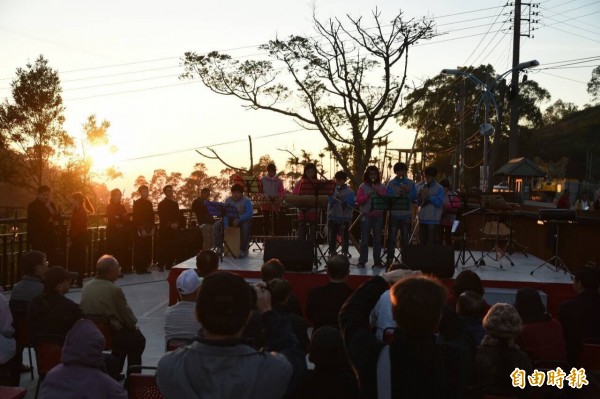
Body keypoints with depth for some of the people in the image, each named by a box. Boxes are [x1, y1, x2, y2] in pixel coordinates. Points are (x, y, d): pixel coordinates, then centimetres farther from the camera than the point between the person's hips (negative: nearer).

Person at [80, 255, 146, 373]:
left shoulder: (86, 287, -2)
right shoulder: (114, 290, -21)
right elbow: (127, 317, -14)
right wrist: (135, 326, 10)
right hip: (109, 335, -7)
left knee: (123, 333, 33)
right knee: (138, 339, 21)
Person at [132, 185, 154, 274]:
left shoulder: (149, 203, 15)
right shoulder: (137, 203, -3)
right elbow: (135, 217, -8)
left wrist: (152, 228, 5)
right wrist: (141, 230, -12)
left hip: (148, 230, 5)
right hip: (140, 231, -5)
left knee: (147, 249, 2)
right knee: (139, 249, -5)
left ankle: (144, 267, 9)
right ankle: (139, 268, 0)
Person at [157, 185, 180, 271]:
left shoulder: (175, 204, 17)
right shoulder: (161, 204, 2)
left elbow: (177, 216, 15)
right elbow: (161, 217, -5)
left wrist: (176, 224, -3)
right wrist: (170, 224, -12)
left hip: (174, 229, 4)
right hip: (164, 229, -4)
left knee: (172, 248, -2)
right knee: (163, 247, -7)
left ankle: (169, 265, 4)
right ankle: (161, 265, -4)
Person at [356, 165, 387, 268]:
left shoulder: (382, 187, 10)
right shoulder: (363, 187, 4)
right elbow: (358, 201, -4)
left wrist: (379, 192, -11)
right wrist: (368, 195, -16)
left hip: (378, 216, 2)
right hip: (366, 215, -2)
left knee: (377, 240, 3)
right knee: (364, 239, -2)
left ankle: (377, 261, 7)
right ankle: (362, 261, 2)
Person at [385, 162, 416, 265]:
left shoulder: (411, 183, 7)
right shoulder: (391, 183, 6)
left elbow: (414, 198, 1)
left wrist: (408, 191, -15)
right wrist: (397, 194, -20)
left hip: (406, 215, 1)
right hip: (394, 214, 0)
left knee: (405, 238, 2)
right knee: (391, 237, -3)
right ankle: (390, 259, 2)